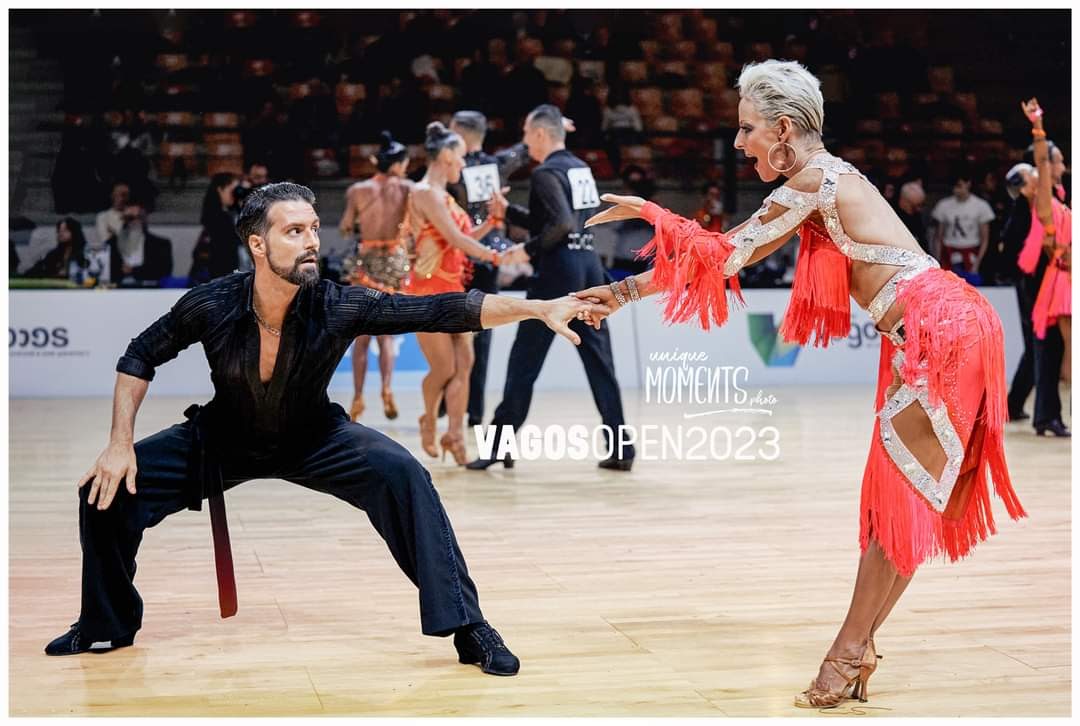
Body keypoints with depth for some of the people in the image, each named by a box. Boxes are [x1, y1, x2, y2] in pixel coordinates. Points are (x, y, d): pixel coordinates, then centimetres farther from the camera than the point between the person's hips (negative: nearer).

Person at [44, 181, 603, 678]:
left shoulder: (337, 306, -28)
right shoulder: (212, 305, -25)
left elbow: (444, 310, -34)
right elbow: (139, 358, -7)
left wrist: (540, 308, -44)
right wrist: (120, 445, -15)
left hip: (312, 438, -1)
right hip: (224, 438, 1)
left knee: (402, 475, -28)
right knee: (107, 490, -14)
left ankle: (465, 627, -17)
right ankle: (107, 624, 14)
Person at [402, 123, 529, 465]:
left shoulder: (442, 195, 15)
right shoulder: (425, 193, -13)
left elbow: (463, 238, 15)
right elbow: (454, 238, -20)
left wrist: (494, 218, 5)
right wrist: (498, 257, -22)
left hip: (453, 289, 8)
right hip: (429, 290, -8)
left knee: (464, 363, -3)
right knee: (444, 368, -1)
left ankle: (454, 434, -3)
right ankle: (429, 422, 24)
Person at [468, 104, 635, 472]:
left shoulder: (546, 173, -9)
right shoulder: (580, 168, 16)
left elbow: (561, 224, -23)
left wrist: (528, 249, -12)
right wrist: (507, 211, 24)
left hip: (558, 267, -7)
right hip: (590, 263, 8)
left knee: (524, 360, 2)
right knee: (599, 360, 7)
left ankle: (501, 445, 8)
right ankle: (620, 448, 4)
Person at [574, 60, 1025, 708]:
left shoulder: (816, 177, -12)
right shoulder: (815, 184, 15)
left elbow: (724, 256, -13)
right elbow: (736, 253, 14)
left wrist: (624, 291, -4)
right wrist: (622, 292, 11)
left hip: (940, 330, -10)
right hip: (921, 338, 10)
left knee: (902, 494, -4)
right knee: (900, 493, 10)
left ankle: (850, 653, 3)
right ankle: (858, 650, 15)